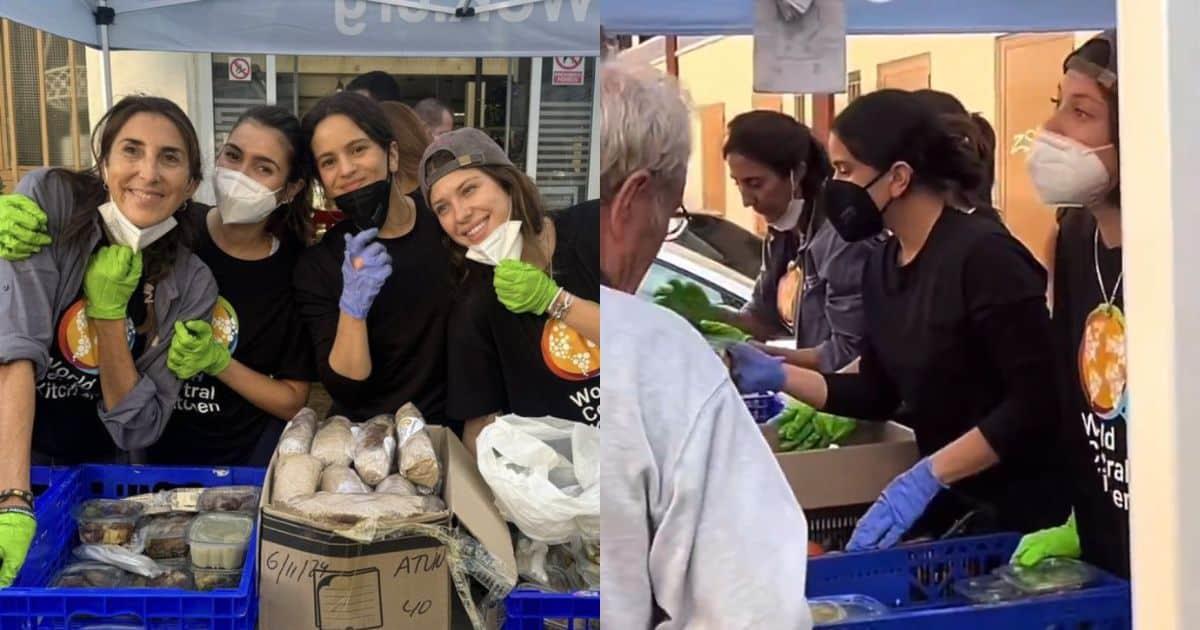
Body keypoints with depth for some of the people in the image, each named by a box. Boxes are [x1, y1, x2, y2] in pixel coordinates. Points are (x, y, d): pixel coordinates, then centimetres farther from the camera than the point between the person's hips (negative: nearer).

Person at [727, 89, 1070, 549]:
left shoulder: (982, 255, -20)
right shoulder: (881, 265, 4)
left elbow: (1035, 402, -22)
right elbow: (880, 395, 10)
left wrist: (927, 476, -27)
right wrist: (778, 376, -2)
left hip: (1018, 505, -7)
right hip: (947, 501, 7)